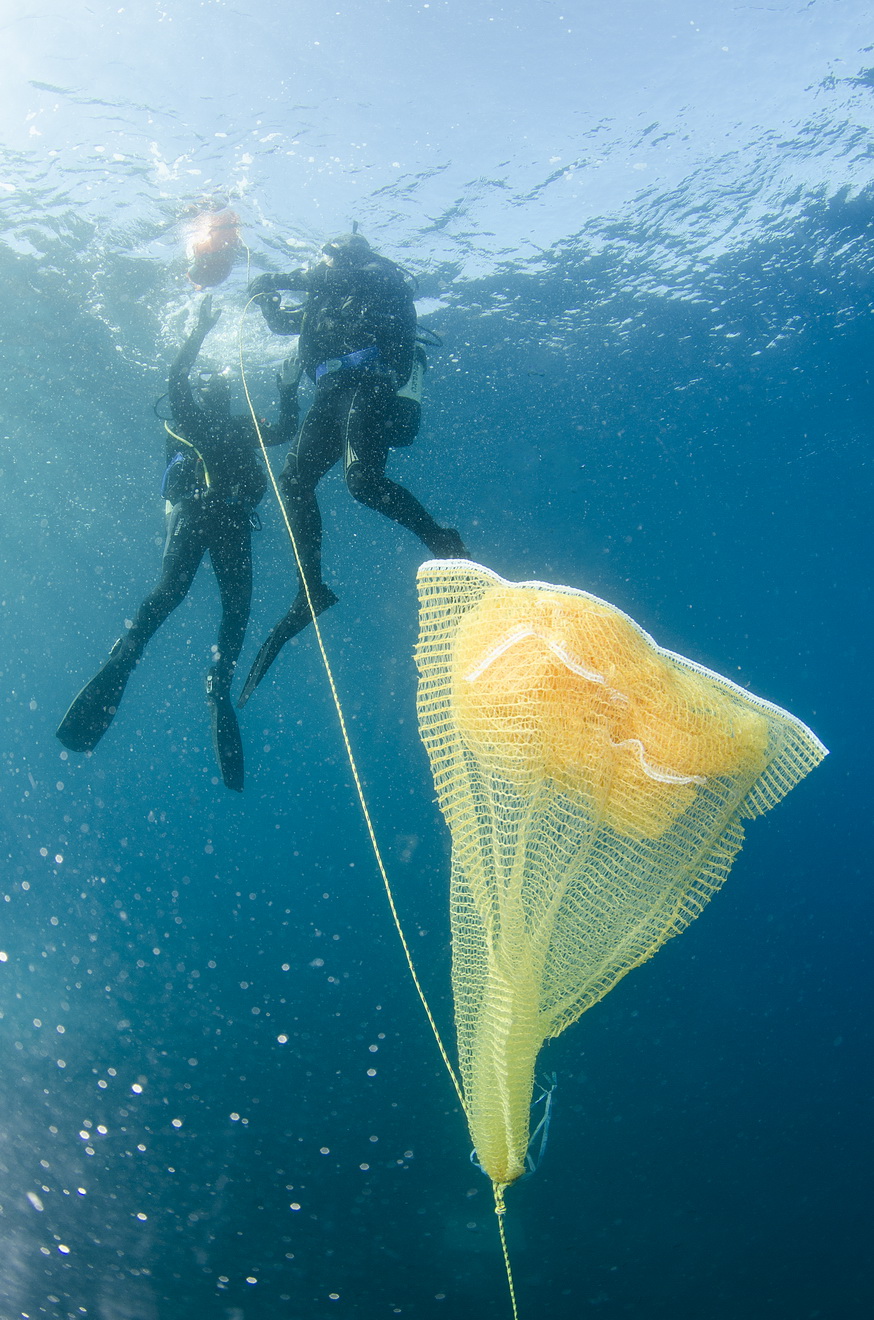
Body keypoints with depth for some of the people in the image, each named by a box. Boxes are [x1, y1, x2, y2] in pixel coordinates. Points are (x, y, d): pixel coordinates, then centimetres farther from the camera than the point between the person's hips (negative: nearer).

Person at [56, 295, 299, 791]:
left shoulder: (244, 428, 29)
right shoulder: (187, 417, 17)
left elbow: (287, 431, 30)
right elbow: (177, 377, 2)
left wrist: (289, 391, 21)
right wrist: (201, 332, 0)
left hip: (234, 520, 4)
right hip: (193, 511, -4)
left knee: (238, 607, -8)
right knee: (172, 589, -25)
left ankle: (220, 693, -3)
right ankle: (117, 668, -22)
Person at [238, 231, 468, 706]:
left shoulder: (381, 273, 12)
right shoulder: (325, 301, 34)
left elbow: (345, 278, -9)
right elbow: (282, 323, 42)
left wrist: (285, 279, -4)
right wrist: (268, 296, 23)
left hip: (372, 383, -8)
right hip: (334, 394, 8)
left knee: (362, 478, -29)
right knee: (293, 480, -5)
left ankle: (444, 543, -17)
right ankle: (311, 590, -2)